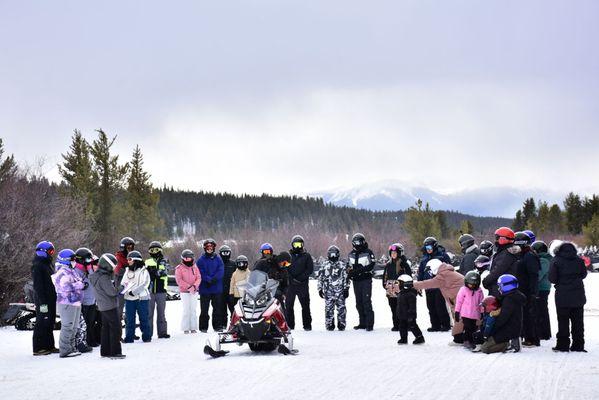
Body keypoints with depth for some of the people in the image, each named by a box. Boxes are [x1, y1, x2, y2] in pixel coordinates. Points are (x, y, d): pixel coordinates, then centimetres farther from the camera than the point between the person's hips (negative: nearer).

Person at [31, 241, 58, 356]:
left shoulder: (47, 264, 16)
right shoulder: (37, 266, -14)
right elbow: (38, 286, -19)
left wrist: (55, 297, 18)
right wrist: (42, 303, -23)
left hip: (51, 299, 9)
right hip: (43, 301, -9)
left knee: (50, 323, 13)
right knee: (42, 323, -6)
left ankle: (49, 346, 19)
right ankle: (38, 348, -2)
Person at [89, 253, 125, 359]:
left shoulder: (96, 275, 9)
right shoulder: (103, 278, -22)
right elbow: (112, 292, -22)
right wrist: (120, 290, -5)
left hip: (103, 306, 10)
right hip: (110, 306, -10)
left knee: (106, 328, 15)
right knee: (115, 328, -4)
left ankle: (105, 351, 19)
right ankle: (115, 352, -5)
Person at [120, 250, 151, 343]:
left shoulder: (143, 271, -4)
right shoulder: (127, 271, 15)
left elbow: (144, 284, -11)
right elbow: (124, 282, 13)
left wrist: (134, 291, -19)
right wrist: (122, 287, -10)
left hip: (141, 298, -5)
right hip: (129, 298, 5)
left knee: (143, 318, 1)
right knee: (129, 319, 5)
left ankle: (146, 336, 10)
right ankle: (129, 337, 10)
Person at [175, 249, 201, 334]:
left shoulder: (195, 267, 10)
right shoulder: (179, 268, -1)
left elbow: (199, 278, 6)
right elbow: (179, 280, -8)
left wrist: (194, 286, -13)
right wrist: (189, 287, -15)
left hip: (194, 291, 3)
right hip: (184, 292, -3)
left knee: (193, 310, 3)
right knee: (186, 310, -6)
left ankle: (193, 327, 7)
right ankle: (185, 328, -1)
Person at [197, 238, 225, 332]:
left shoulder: (218, 260, 8)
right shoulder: (201, 260, 3)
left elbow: (221, 272, -3)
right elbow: (200, 273, -6)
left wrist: (214, 279, -19)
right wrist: (209, 279, -19)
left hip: (217, 289, 2)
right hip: (204, 289, -2)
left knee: (217, 308, 5)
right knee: (204, 309, 0)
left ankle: (218, 326, 12)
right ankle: (203, 327, 5)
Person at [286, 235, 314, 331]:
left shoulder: (306, 256, 7)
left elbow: (310, 269, 1)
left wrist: (300, 278, -11)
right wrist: (292, 278, -8)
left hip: (303, 284, -1)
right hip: (290, 284, 2)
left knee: (305, 305, -2)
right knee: (288, 306, 1)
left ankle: (307, 325, 2)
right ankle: (289, 325, 6)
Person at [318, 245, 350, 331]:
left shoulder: (342, 265, 7)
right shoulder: (324, 265, 7)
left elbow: (346, 278, 7)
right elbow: (320, 278, 10)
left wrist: (346, 289, 3)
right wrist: (320, 289, 6)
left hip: (340, 291, 0)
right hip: (328, 291, 0)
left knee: (341, 308, -1)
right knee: (329, 308, -1)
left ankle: (341, 324, 7)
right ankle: (329, 324, 6)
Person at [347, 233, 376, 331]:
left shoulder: (368, 253, -3)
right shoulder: (351, 254, 14)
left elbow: (371, 266, -11)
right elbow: (348, 266, 20)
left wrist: (360, 270, -21)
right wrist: (350, 272, -3)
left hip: (366, 280, -6)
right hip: (356, 281, 6)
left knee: (366, 302, -10)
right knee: (359, 303, 9)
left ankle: (369, 324, -9)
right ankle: (362, 323, 16)